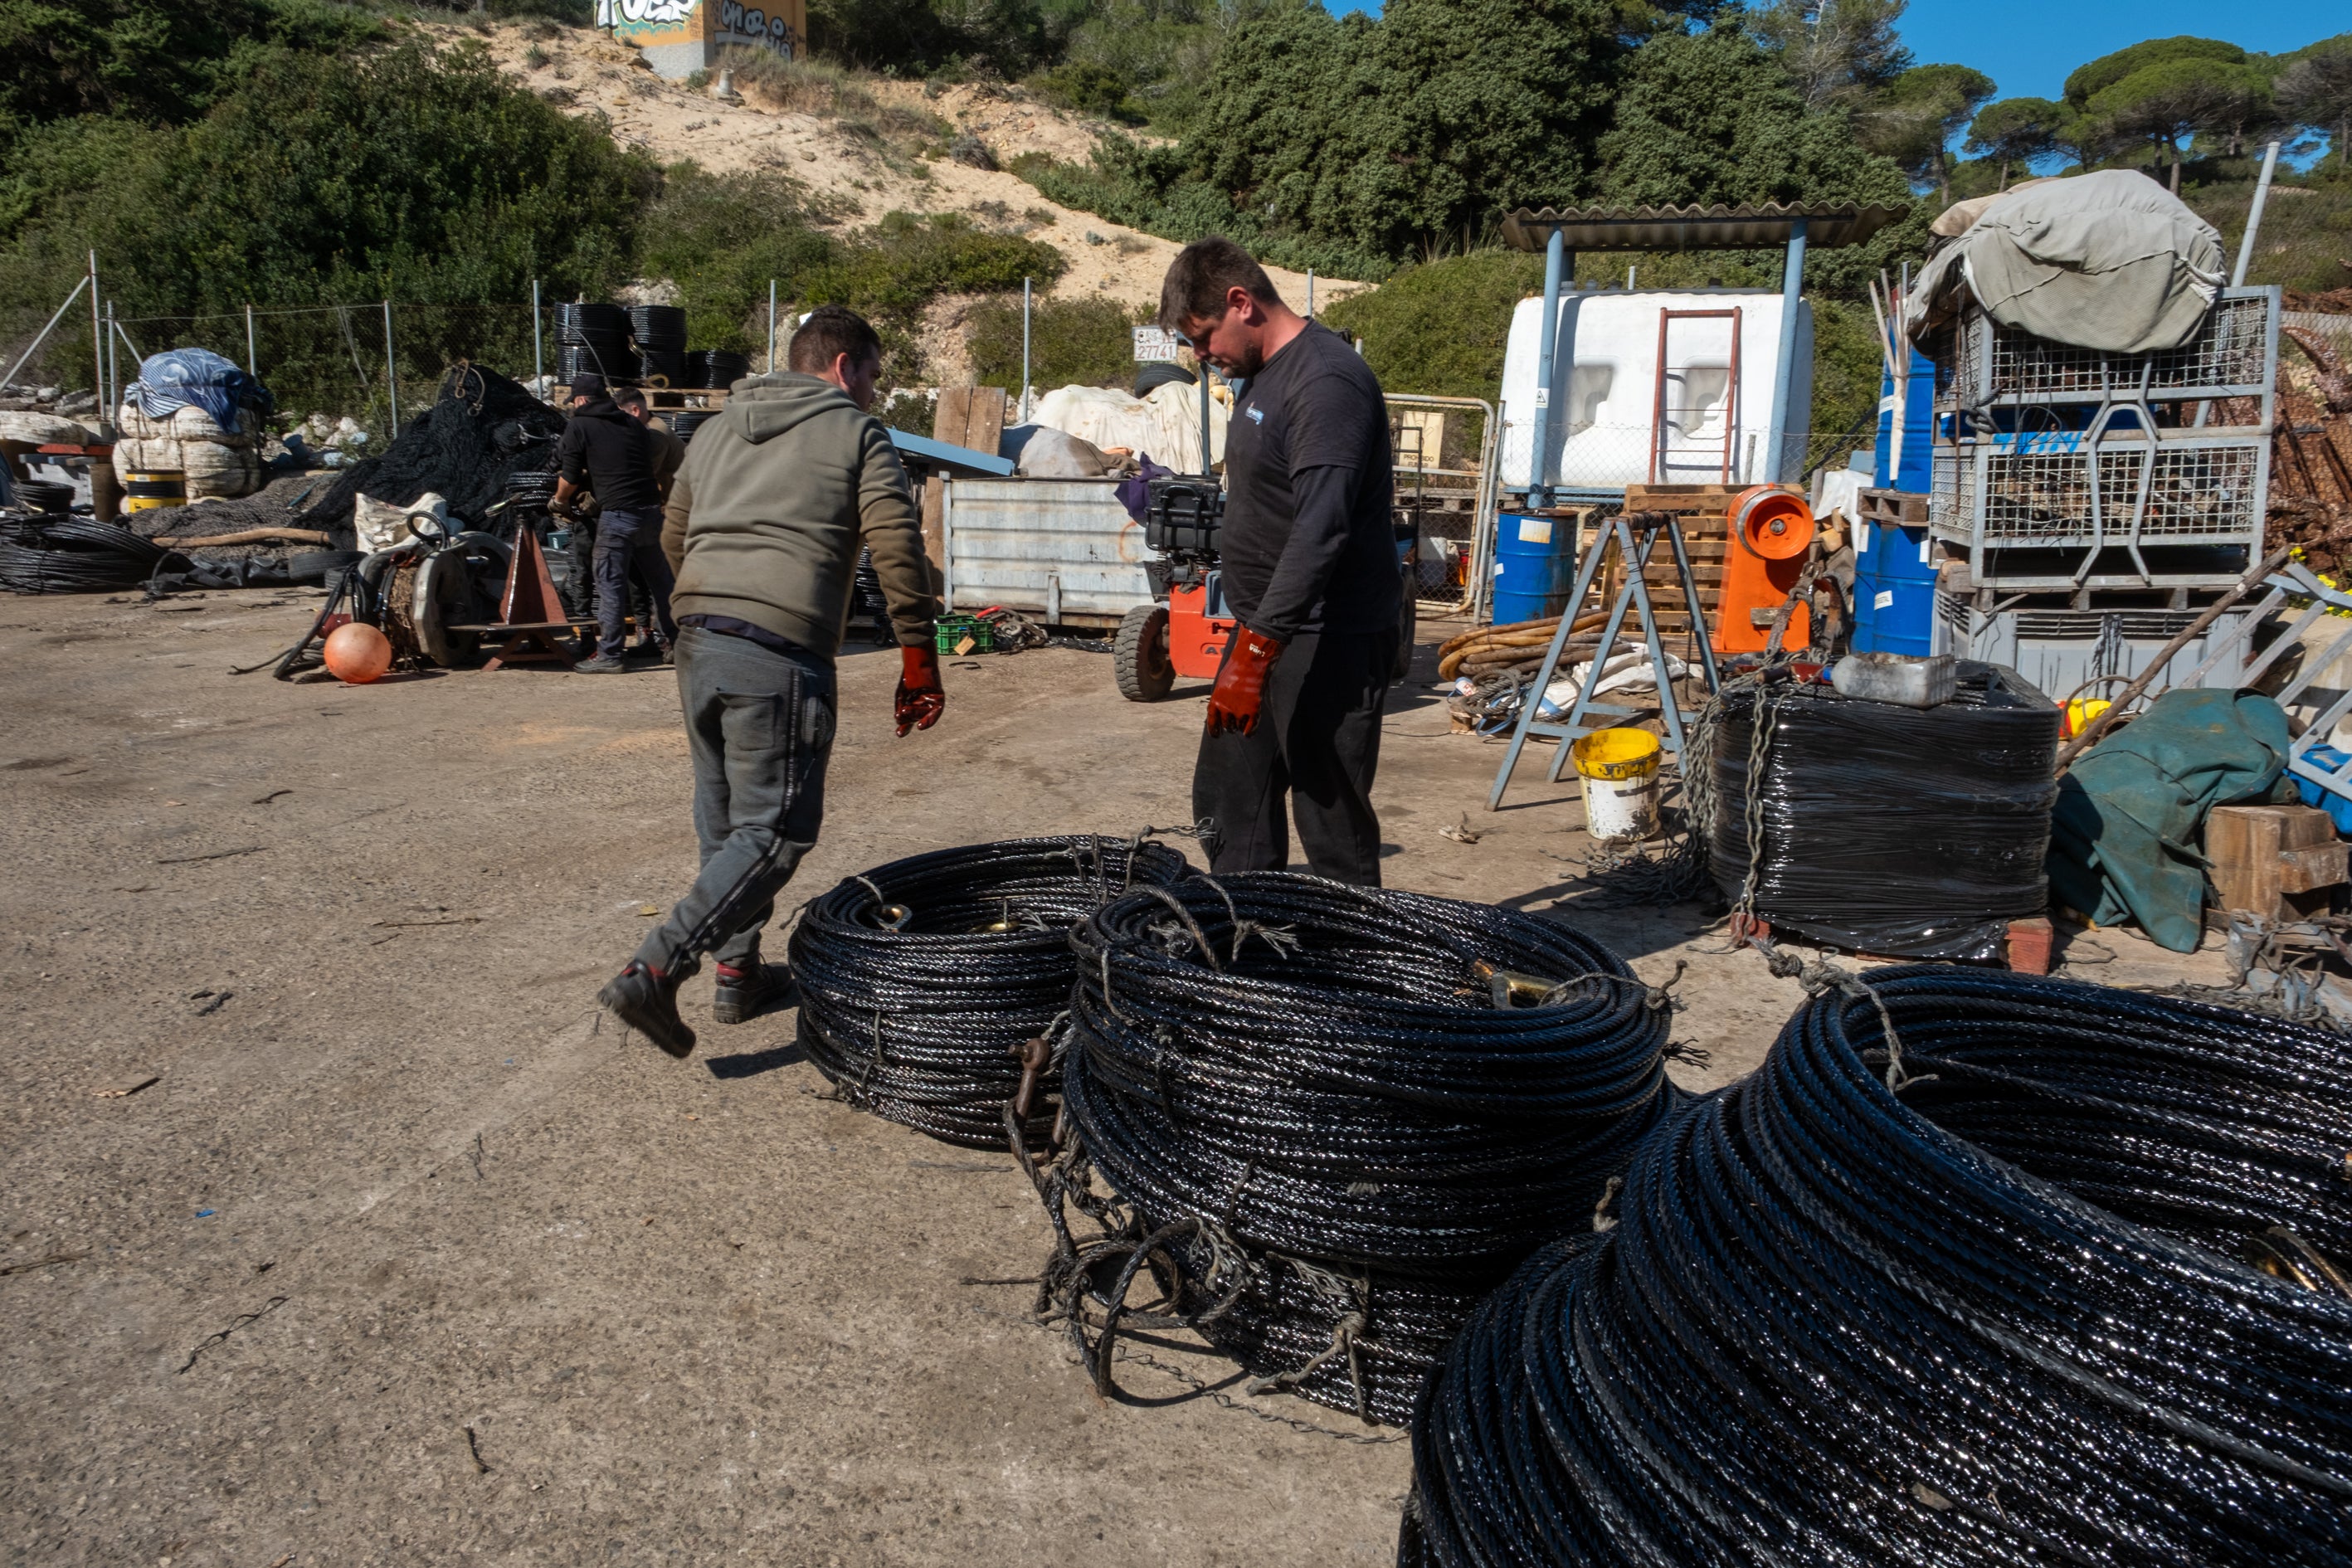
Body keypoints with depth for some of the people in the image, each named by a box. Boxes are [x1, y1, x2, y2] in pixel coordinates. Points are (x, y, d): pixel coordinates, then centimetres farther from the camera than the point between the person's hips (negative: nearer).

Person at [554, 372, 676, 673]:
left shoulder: (578, 427, 1)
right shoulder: (631, 424, 16)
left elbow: (571, 478, 2)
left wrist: (559, 501, 22)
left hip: (617, 515, -6)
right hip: (650, 510, 6)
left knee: (611, 584, -1)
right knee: (657, 578, 17)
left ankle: (608, 656, -1)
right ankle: (670, 639, 27)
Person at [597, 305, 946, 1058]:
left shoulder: (714, 431, 23)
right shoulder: (857, 433, 3)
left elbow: (674, 536, 29)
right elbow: (897, 549, -6)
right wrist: (919, 660, -3)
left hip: (697, 643, 8)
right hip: (781, 655, -7)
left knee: (724, 818, 19)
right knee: (774, 830, -3)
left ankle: (737, 973, 26)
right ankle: (654, 971, -13)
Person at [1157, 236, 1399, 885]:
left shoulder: (1327, 381, -18)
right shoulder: (1263, 374, 14)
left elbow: (1320, 529, -27)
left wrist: (1256, 650, -30)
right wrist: (1248, 640, 19)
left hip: (1329, 641, -10)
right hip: (1263, 629, 10)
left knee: (1332, 819, -3)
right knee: (1227, 804, 15)